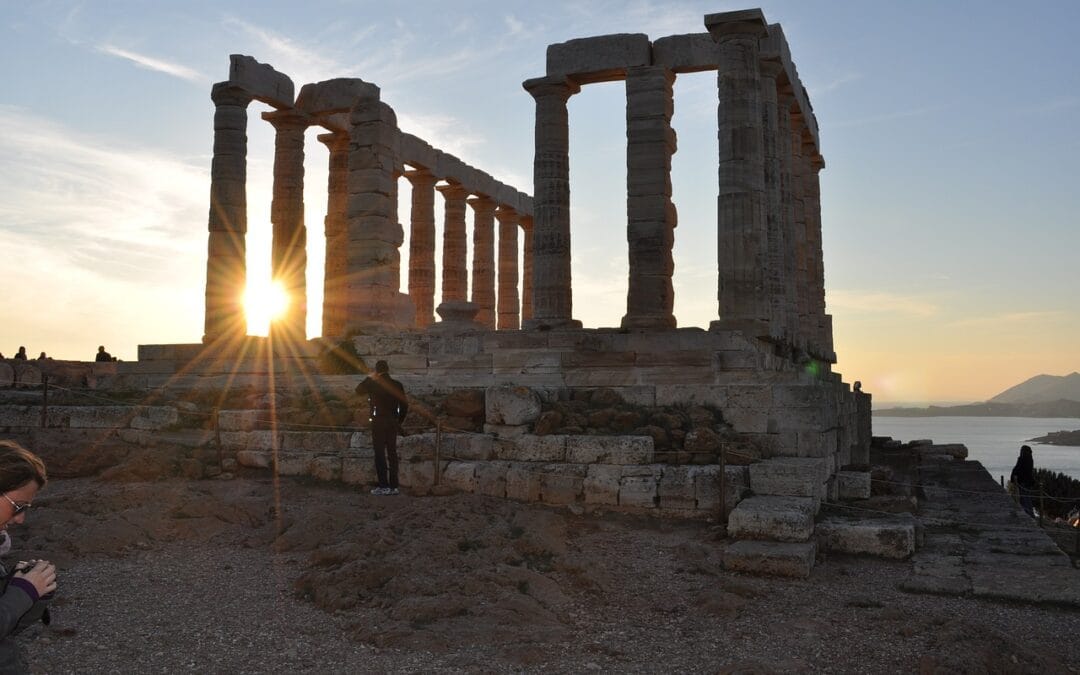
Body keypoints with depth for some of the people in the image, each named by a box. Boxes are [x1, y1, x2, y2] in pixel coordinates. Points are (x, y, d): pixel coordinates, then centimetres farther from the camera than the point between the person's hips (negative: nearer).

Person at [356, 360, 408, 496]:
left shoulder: (373, 384, -7)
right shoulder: (397, 385, 2)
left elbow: (358, 390, 8)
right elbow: (404, 405, 4)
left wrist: (370, 378, 14)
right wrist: (399, 421, 14)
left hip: (379, 422, -3)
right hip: (393, 422, 4)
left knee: (380, 454, -1)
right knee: (392, 453, 7)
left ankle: (383, 486, -4)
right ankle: (393, 486, 7)